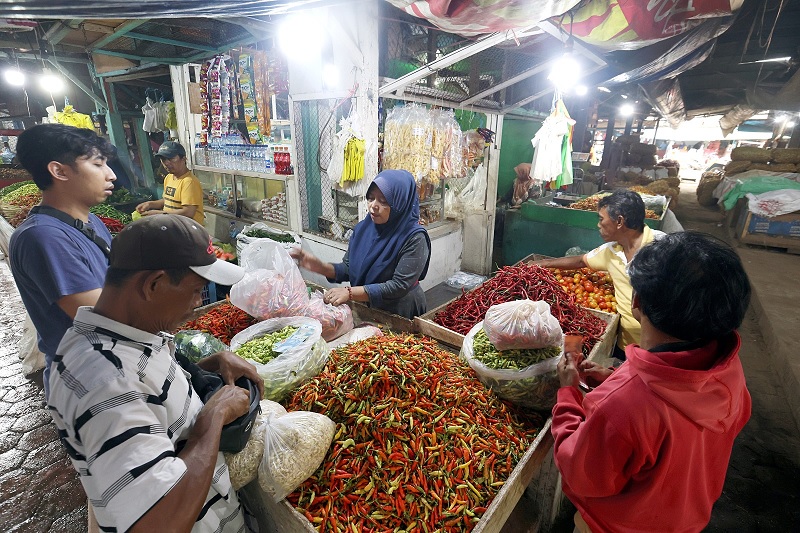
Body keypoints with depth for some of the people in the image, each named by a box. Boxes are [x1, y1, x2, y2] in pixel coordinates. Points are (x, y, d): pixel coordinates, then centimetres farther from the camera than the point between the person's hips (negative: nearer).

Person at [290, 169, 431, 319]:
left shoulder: (414, 238, -20)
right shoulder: (363, 228, -2)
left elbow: (399, 286, -23)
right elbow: (348, 269, 4)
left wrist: (350, 292, -29)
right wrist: (320, 267, -15)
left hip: (400, 317, -4)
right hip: (364, 309, 5)